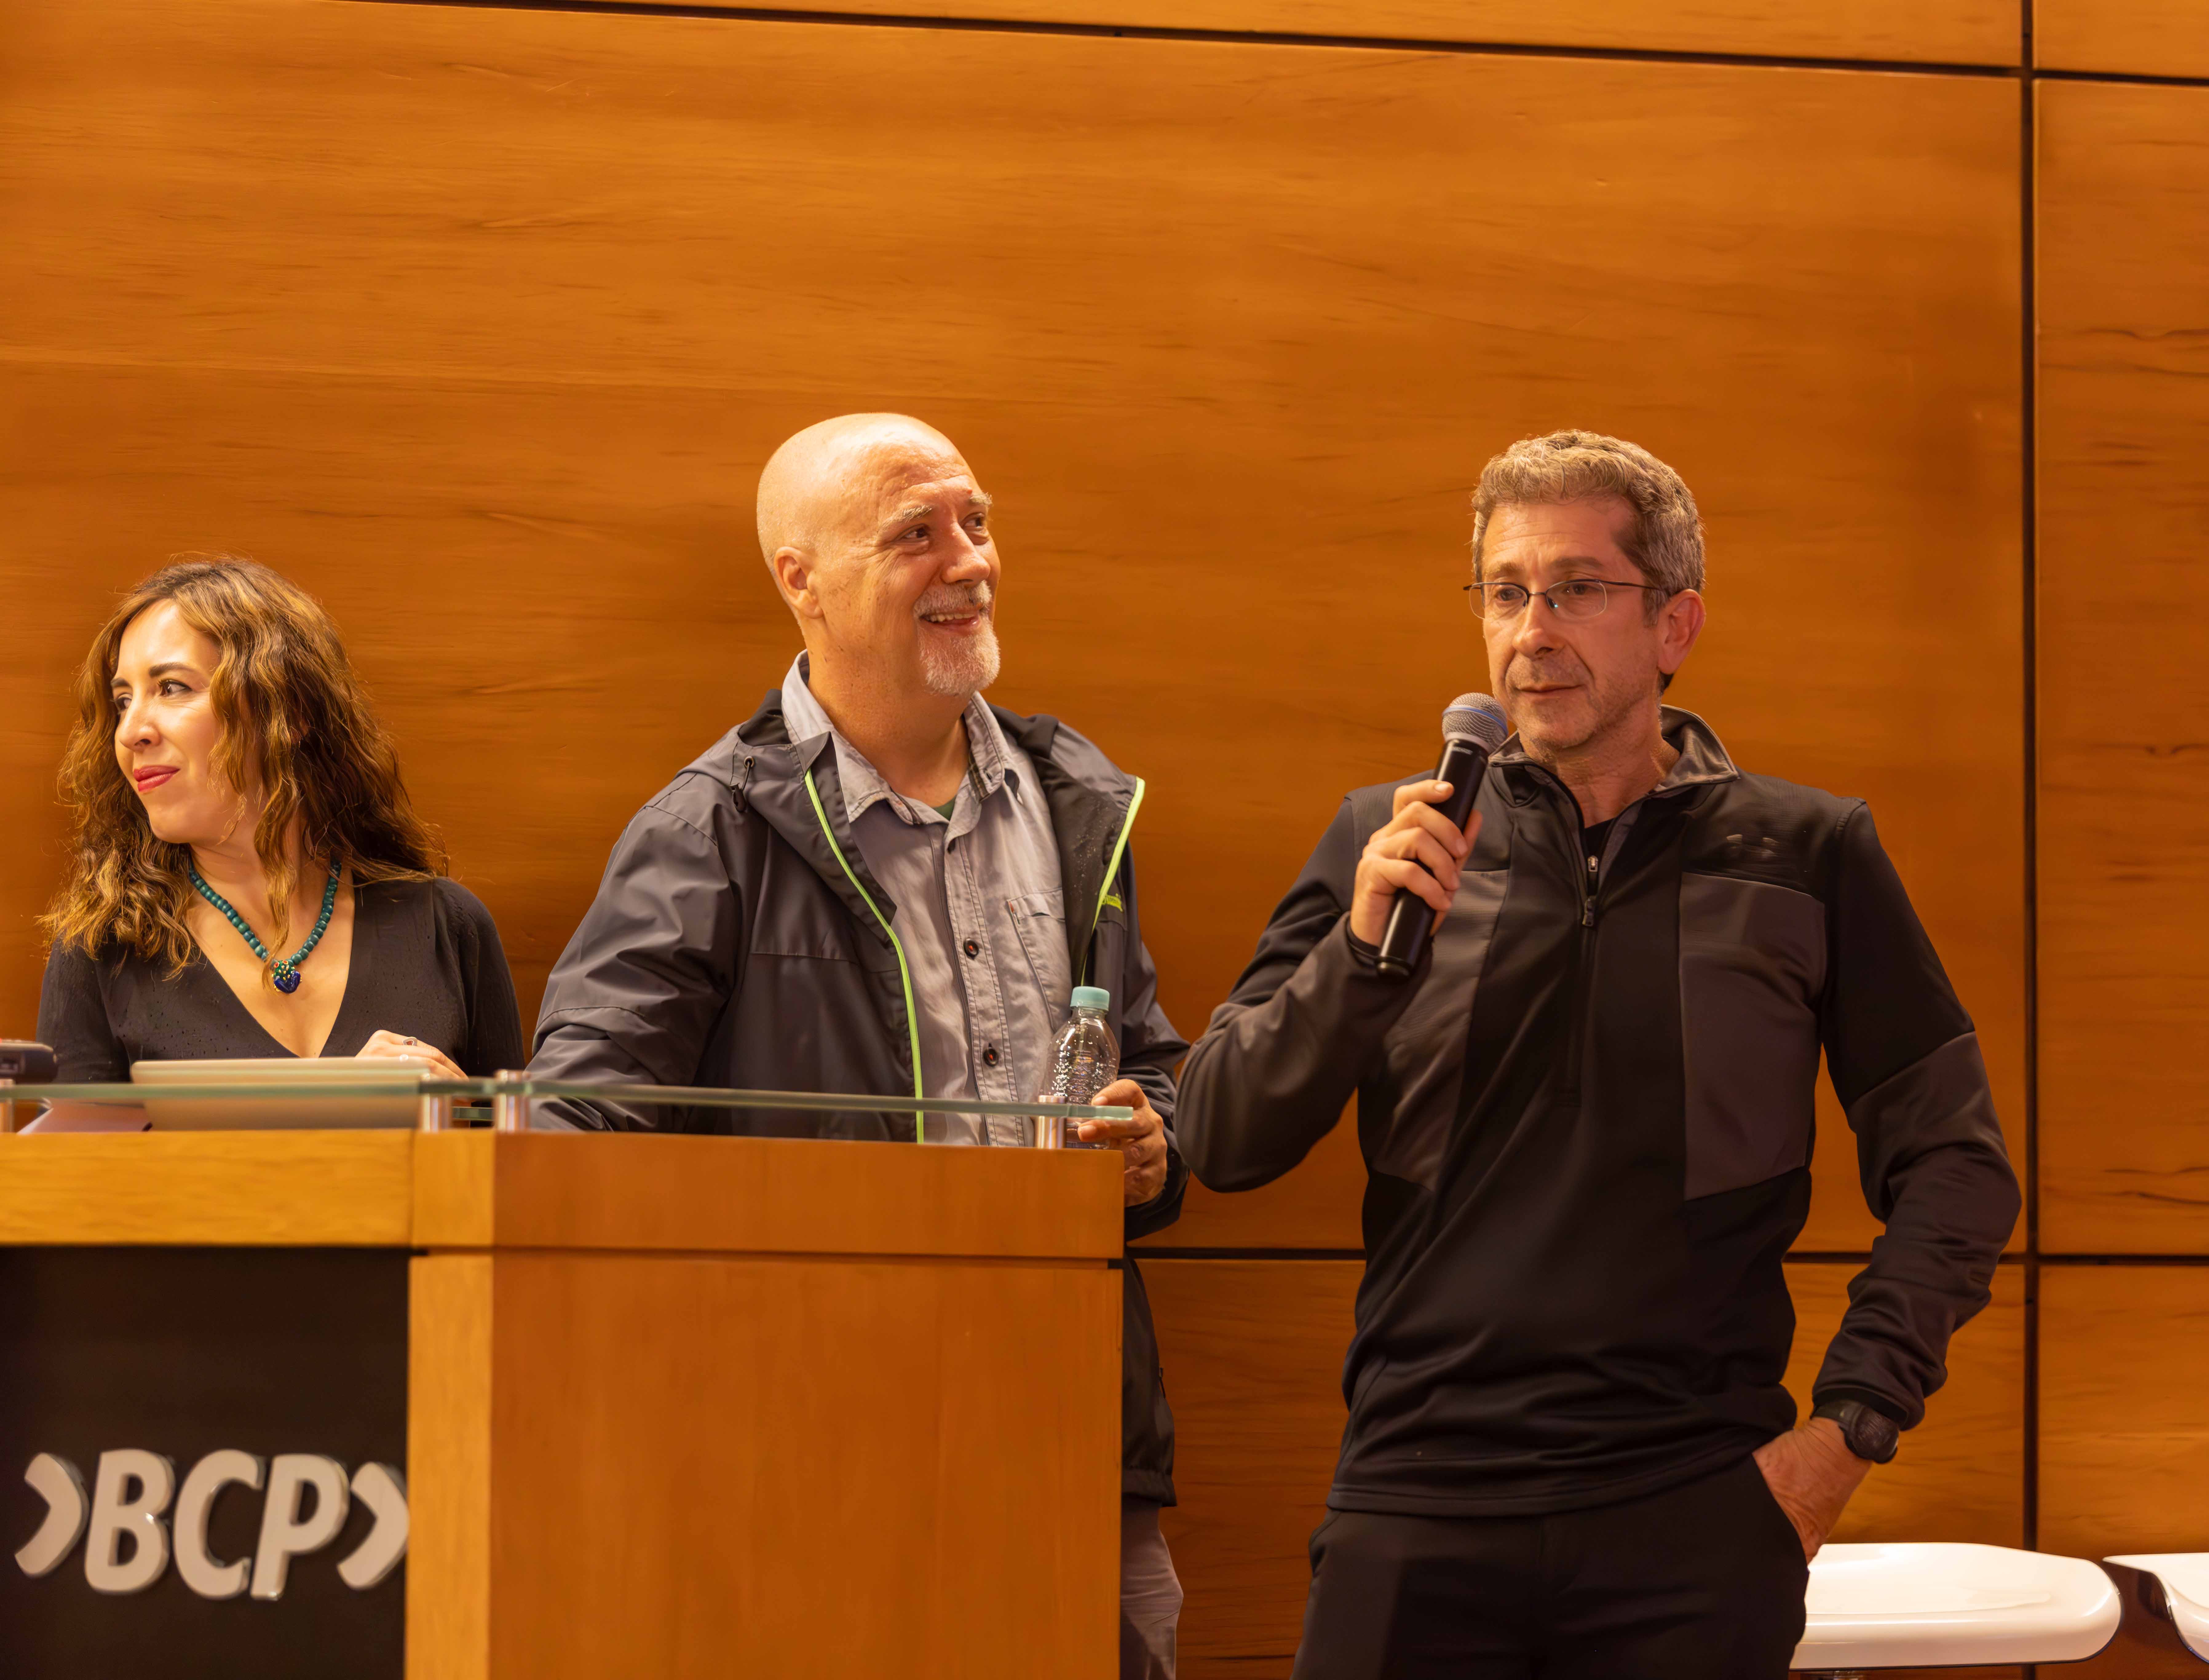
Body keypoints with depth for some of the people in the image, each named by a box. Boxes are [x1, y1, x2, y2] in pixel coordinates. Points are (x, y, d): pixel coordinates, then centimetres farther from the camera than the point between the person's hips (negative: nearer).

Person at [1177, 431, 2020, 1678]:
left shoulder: (1810, 858, 6)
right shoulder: (1385, 846, 9)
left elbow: (1953, 1168, 8)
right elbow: (1224, 1142, 3)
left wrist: (1853, 1424, 0)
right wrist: (1364, 948, -11)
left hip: (1696, 1525, -1)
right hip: (1420, 1502, 1)